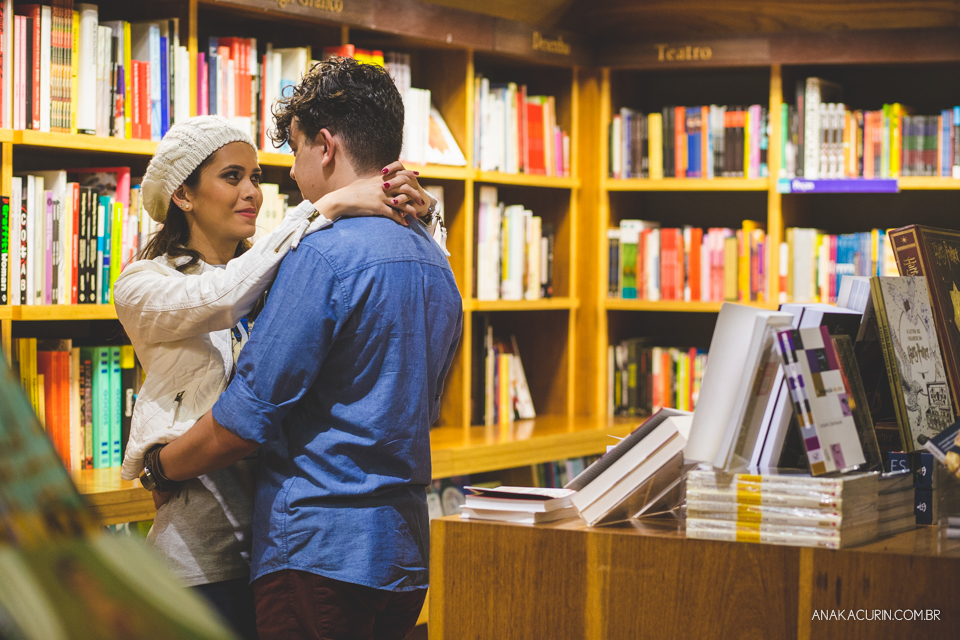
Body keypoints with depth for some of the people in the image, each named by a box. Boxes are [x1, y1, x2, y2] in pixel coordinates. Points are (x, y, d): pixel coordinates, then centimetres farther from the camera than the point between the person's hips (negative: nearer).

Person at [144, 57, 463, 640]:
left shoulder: (324, 255, -15)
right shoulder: (439, 267, 13)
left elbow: (246, 419, -14)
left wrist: (158, 466, 2)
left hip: (322, 554, -9)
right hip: (405, 554, 9)